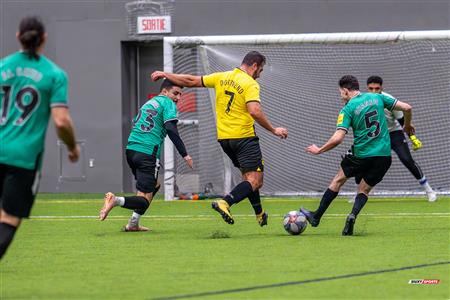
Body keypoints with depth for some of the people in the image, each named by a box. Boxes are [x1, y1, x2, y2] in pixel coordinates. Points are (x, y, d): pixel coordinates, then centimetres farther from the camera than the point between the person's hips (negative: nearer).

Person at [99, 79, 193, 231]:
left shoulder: (148, 103, 25)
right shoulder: (168, 104, 0)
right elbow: (171, 129, -13)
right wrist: (185, 154, -14)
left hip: (131, 149, 8)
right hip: (148, 153, -8)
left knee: (155, 185, 29)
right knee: (144, 201, -7)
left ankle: (133, 224, 20)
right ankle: (116, 200, -33)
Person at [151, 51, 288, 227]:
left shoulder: (221, 77, 9)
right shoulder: (250, 84, -11)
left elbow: (192, 81, 15)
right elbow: (255, 112, -25)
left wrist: (165, 75, 27)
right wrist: (273, 130, -15)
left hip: (223, 138, 8)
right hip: (244, 137, -8)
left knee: (249, 177, 21)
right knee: (255, 180, -10)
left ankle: (260, 214, 27)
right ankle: (225, 203, -30)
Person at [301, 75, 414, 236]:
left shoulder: (347, 109, -6)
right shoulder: (377, 98, 6)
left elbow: (338, 138, -15)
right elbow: (406, 107, 5)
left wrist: (319, 150, -1)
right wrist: (407, 126, 24)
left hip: (361, 155, -3)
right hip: (383, 155, 3)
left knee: (338, 180, 19)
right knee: (364, 190, 17)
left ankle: (316, 216, 26)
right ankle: (353, 216, -12)